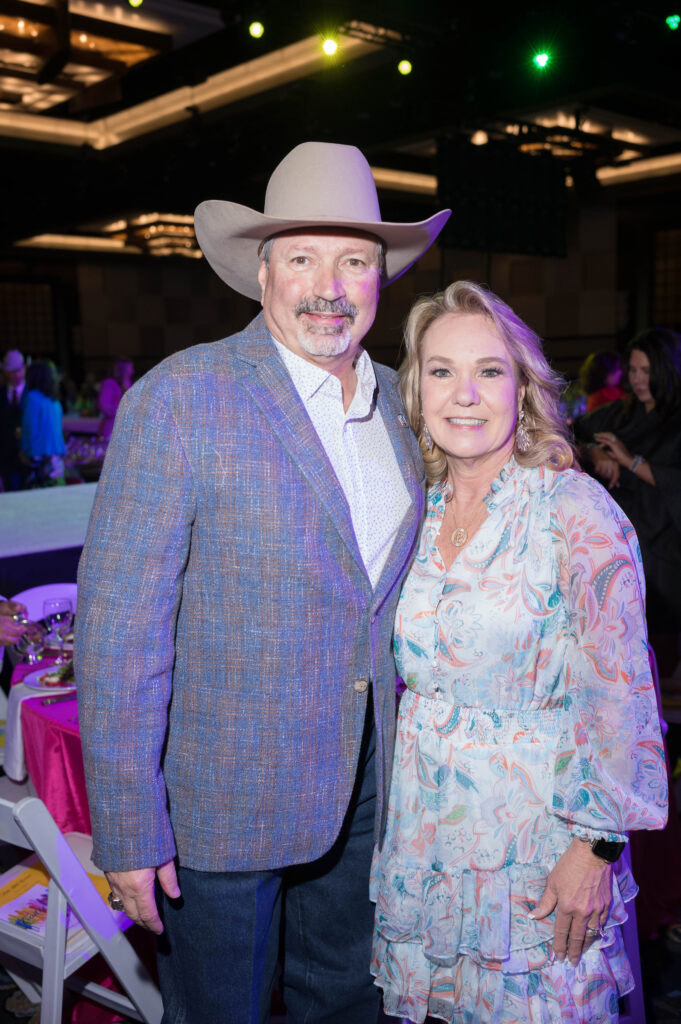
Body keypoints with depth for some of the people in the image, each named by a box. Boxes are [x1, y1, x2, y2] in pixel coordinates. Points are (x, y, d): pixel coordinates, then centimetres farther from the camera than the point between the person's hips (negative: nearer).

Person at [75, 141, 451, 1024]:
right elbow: (117, 625, -17)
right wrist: (128, 830, -17)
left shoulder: (398, 400, 4)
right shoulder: (181, 397, -16)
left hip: (364, 787, 6)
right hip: (223, 801, -5)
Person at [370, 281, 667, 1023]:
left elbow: (621, 695, -15)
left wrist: (597, 850, -15)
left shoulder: (576, 510, -16)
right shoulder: (422, 509, 2)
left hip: (534, 833, -5)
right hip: (423, 831, 5)